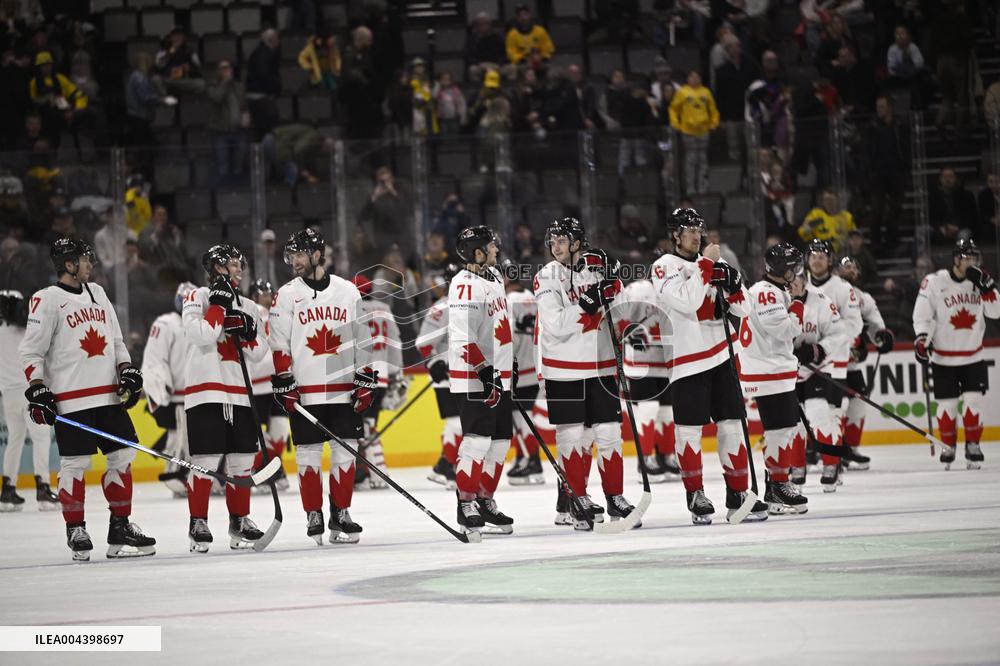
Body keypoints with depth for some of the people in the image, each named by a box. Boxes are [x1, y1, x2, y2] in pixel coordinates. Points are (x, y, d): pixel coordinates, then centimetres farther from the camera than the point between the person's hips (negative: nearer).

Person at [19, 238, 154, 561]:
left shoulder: (97, 293, 16)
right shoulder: (47, 300, -6)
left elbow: (115, 340, 21)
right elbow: (31, 351, -6)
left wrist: (127, 372, 9)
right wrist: (37, 391, -14)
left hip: (109, 396, 7)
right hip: (71, 400, -7)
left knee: (123, 457, 5)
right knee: (75, 464, -4)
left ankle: (121, 528, 13)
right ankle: (75, 530, 7)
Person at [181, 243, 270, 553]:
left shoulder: (249, 308, 16)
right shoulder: (198, 299, 0)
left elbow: (259, 353, 11)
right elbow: (202, 336, -16)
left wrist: (247, 333, -7)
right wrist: (219, 303, -12)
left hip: (240, 394, 6)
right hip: (205, 391, -6)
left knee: (242, 461, 7)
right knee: (206, 460, -8)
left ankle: (239, 521, 18)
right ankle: (198, 524, -1)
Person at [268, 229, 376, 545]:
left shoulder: (348, 292, 6)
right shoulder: (287, 295, 1)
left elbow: (362, 341, 9)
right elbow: (279, 346, -1)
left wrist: (366, 382, 4)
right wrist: (284, 385, -7)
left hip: (344, 388, 2)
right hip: (305, 391, -2)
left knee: (346, 449, 2)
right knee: (308, 452, -1)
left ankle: (340, 513, 11)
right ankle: (313, 515, 8)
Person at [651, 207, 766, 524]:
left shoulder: (714, 263, 13)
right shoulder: (665, 267, -5)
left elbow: (741, 309, 11)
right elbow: (687, 302, -22)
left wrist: (732, 284, -9)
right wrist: (705, 265, -18)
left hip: (720, 355, 5)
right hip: (686, 359, -5)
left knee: (731, 424, 4)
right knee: (689, 428, -3)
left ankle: (737, 495, 9)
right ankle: (695, 495, 8)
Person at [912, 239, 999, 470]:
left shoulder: (980, 281, 1)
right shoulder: (934, 282, -12)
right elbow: (922, 315, -11)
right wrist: (922, 338, -25)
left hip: (973, 356, 3)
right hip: (943, 357, -2)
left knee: (974, 400, -5)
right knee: (947, 405, 2)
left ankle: (973, 445, 9)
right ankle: (948, 447, 20)